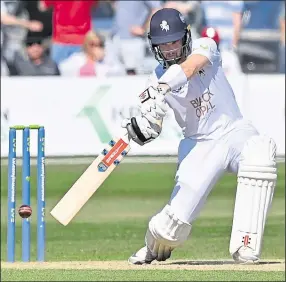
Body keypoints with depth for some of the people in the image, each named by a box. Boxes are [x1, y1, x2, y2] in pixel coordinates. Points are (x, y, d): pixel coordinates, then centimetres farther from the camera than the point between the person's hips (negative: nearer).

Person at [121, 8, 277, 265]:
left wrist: (162, 88, -46)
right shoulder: (157, 79, -2)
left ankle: (245, 248, -35)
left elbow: (190, 67, -30)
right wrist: (138, 129, -36)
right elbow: (151, 129, -12)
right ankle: (155, 248, 30)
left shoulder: (205, 47, -6)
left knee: (260, 150, -37)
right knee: (177, 220, -12)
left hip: (235, 131, -1)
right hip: (198, 145, 1)